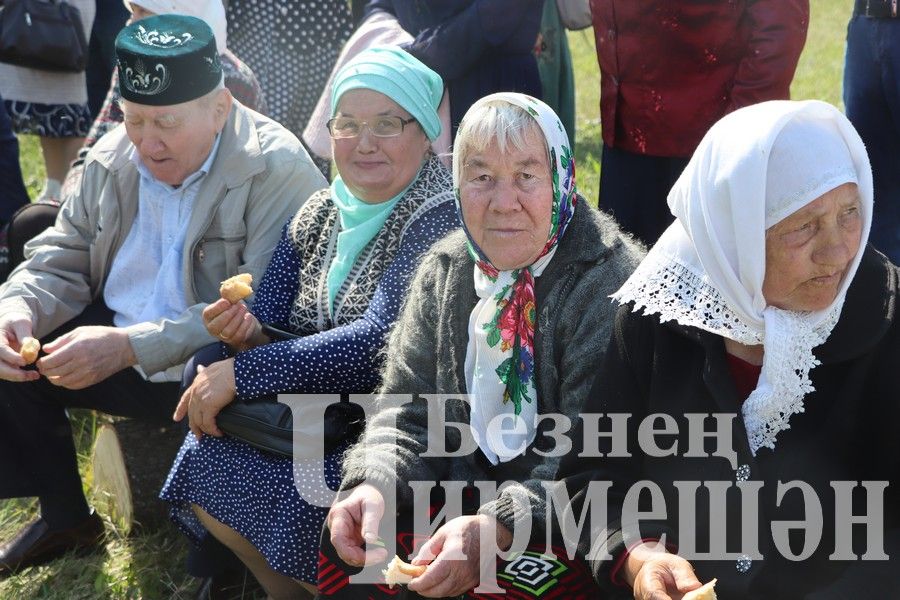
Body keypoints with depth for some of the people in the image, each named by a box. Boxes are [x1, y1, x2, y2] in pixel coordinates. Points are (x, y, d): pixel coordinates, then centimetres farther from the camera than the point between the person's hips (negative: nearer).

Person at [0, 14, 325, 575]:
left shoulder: (278, 169, -19)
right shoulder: (115, 157, 3)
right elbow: (63, 258, 10)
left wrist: (130, 347, -34)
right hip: (115, 341, 7)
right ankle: (65, 518, 18)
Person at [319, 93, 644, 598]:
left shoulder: (612, 284, -16)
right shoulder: (445, 271, 5)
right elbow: (411, 413, 4)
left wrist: (497, 527, -35)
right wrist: (373, 485, -17)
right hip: (470, 490, 6)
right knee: (349, 542, -13)